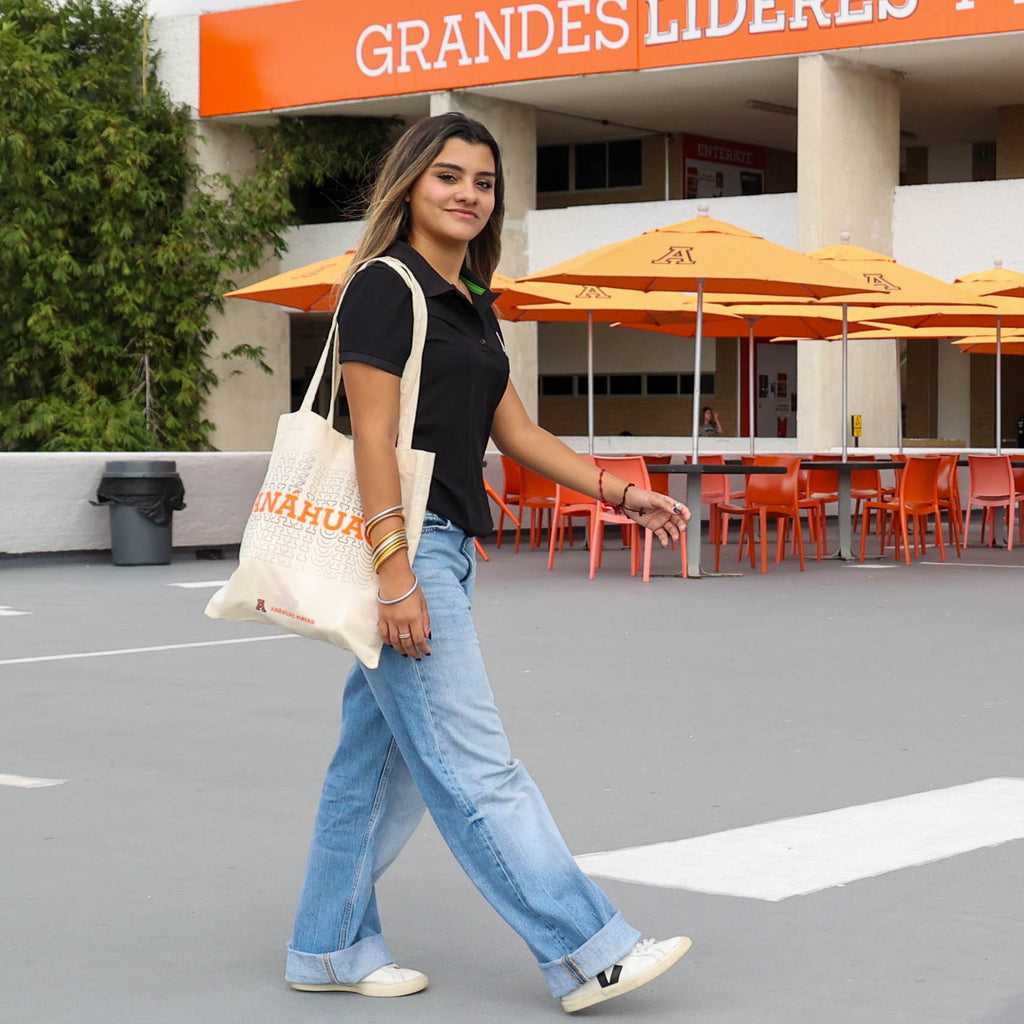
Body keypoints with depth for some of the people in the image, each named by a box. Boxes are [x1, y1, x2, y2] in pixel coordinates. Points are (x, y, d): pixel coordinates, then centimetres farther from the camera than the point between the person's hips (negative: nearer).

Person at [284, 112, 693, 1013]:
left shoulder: (470, 302, 18)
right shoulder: (384, 287, -9)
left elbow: (515, 431, 19)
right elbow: (373, 437, -15)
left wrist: (617, 490, 11)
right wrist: (396, 573, -21)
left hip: (443, 547, 9)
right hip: (397, 543, -9)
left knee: (382, 756, 12)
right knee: (473, 764, -5)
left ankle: (329, 948, 21)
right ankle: (586, 953, -4)